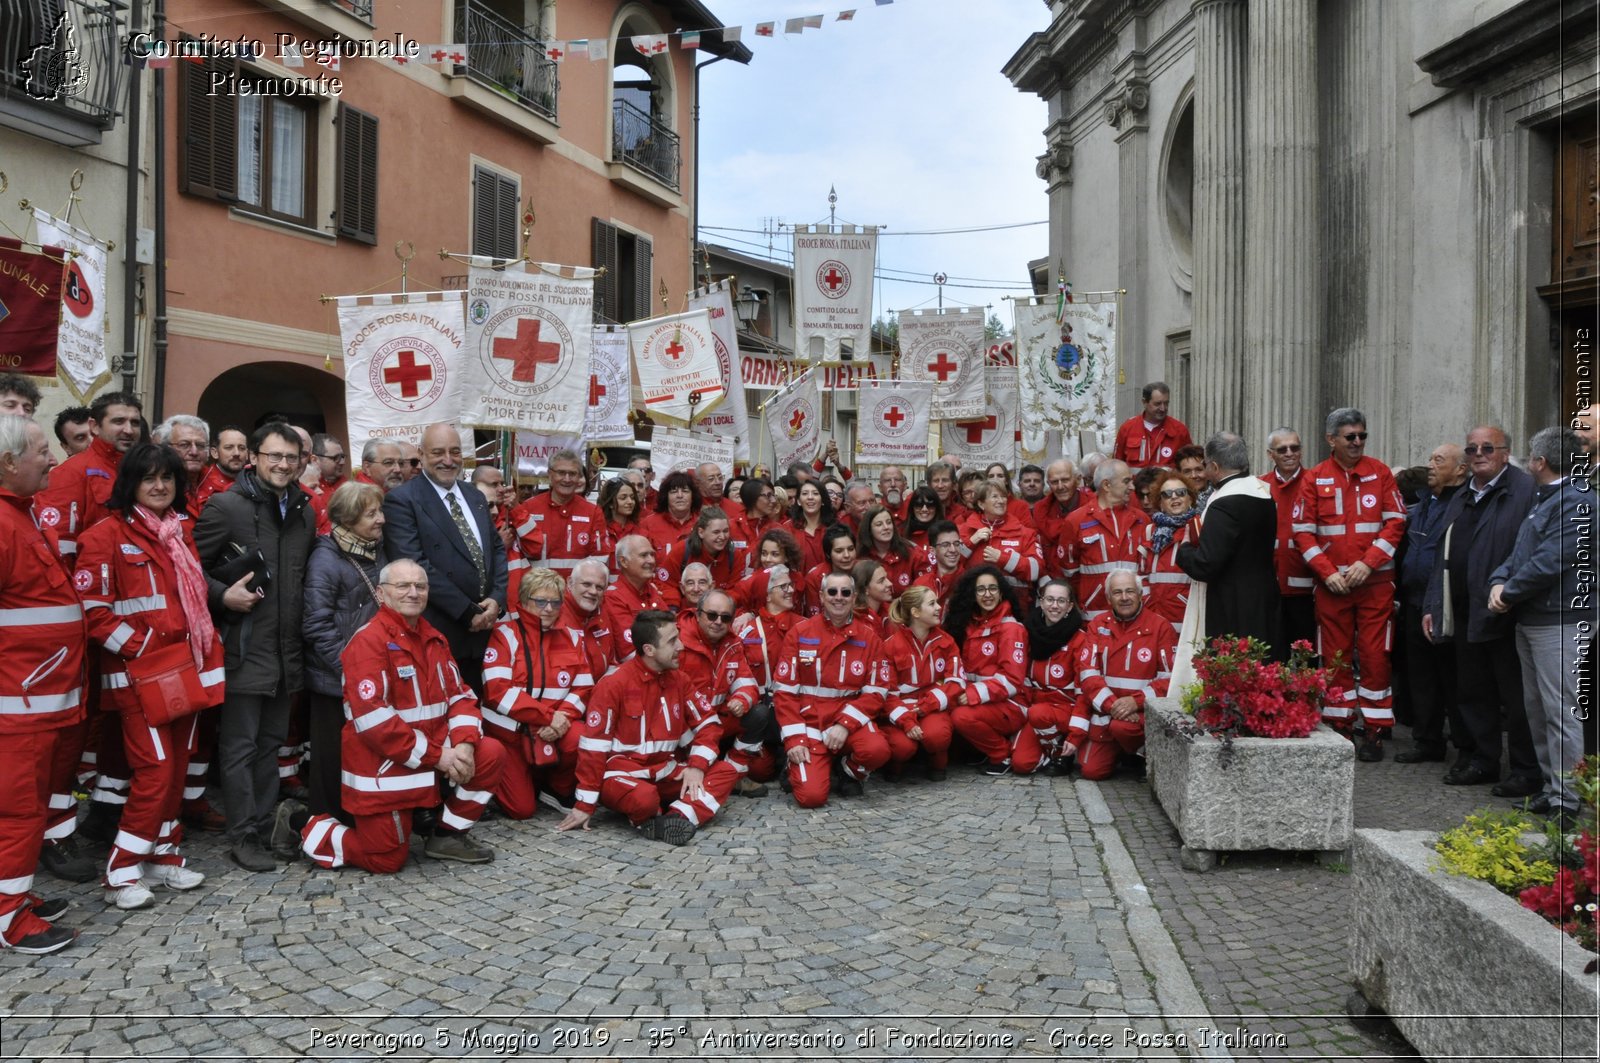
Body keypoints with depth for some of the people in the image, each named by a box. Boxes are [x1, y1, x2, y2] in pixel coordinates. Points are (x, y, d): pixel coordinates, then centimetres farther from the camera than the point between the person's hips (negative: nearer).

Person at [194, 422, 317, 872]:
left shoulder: (304, 511, 11)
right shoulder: (225, 505, -7)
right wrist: (223, 597, -19)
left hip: (287, 649, 6)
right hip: (243, 647, -6)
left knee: (271, 742, 13)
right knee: (240, 746, 1)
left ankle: (264, 826, 23)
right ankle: (242, 835, 9)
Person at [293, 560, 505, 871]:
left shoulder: (434, 639, 9)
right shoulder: (368, 640, -17)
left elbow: (459, 695, 7)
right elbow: (372, 719, -24)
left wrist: (464, 743, -14)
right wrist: (436, 755, -22)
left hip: (434, 749, 7)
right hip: (382, 765, -7)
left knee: (491, 754, -9)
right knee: (385, 860, -2)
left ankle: (448, 834, 8)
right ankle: (301, 825, 20)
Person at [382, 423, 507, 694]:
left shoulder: (476, 498, 15)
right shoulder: (401, 500, -8)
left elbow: (497, 550, 15)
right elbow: (415, 565, -17)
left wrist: (497, 599, -4)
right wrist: (467, 611, -16)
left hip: (483, 631, 6)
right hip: (437, 635, -6)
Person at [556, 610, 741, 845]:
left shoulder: (677, 679, 4)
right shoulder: (614, 683, -15)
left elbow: (707, 722, 9)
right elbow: (594, 745, -14)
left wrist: (697, 765, -9)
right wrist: (585, 805, -13)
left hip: (666, 774, 7)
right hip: (623, 774, -7)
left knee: (726, 772, -10)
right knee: (644, 798, -39)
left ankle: (677, 819, -27)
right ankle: (648, 821, -7)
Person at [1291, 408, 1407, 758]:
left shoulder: (1380, 473, 3)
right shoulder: (1315, 479, 4)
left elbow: (1396, 522, -1)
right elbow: (1303, 532, 2)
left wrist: (1367, 563, -12)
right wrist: (1328, 572, -9)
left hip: (1375, 582, -1)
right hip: (1331, 584, 1)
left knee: (1374, 655, 0)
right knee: (1336, 657, 6)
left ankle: (1375, 731, 8)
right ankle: (1339, 726, 16)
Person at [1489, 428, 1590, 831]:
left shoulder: (1575, 502, -15)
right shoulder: (1543, 501, 17)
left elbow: (1549, 563, -22)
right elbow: (1518, 555, 17)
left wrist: (1509, 593, -11)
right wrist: (1499, 583, -2)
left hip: (1560, 622, -10)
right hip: (1531, 621, 10)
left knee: (1560, 712, -7)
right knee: (1537, 708, 15)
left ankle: (1567, 802, -2)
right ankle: (1552, 789, 25)